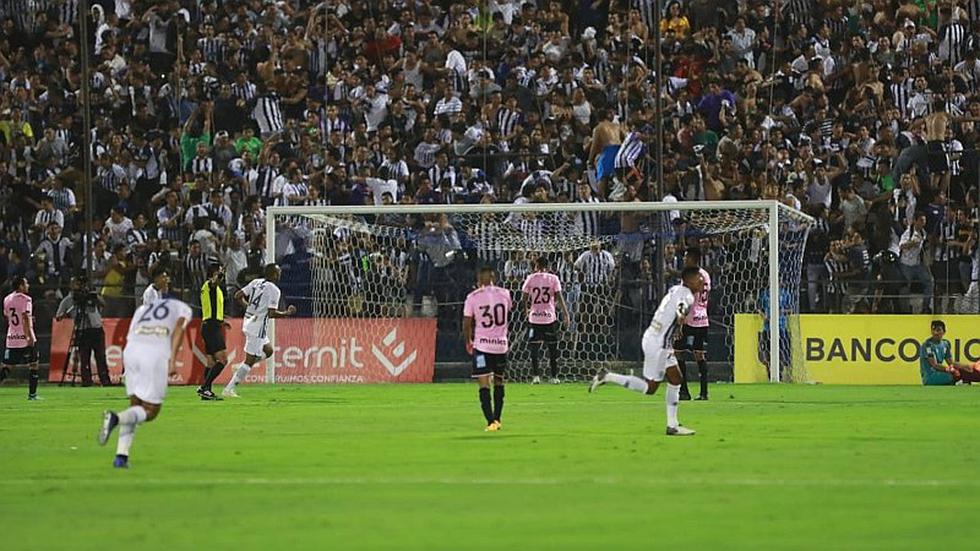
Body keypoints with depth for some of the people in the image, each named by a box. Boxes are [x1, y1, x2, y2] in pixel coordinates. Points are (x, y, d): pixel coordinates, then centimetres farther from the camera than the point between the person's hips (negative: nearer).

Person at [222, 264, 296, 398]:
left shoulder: (256, 282, 8)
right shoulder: (274, 290, -13)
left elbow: (237, 296, 7)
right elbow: (271, 313, -19)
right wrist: (287, 313, -5)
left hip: (248, 320, 9)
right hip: (258, 326, -9)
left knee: (268, 350, 24)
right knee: (250, 360, -3)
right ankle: (229, 389, -4)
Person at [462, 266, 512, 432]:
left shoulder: (473, 297, -8)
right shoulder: (504, 294, 0)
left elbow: (466, 324, -4)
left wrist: (468, 342, 12)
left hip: (482, 346, -3)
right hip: (501, 344, 3)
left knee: (484, 385, -4)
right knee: (499, 382, 19)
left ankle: (491, 422, -16)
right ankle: (497, 419, 27)